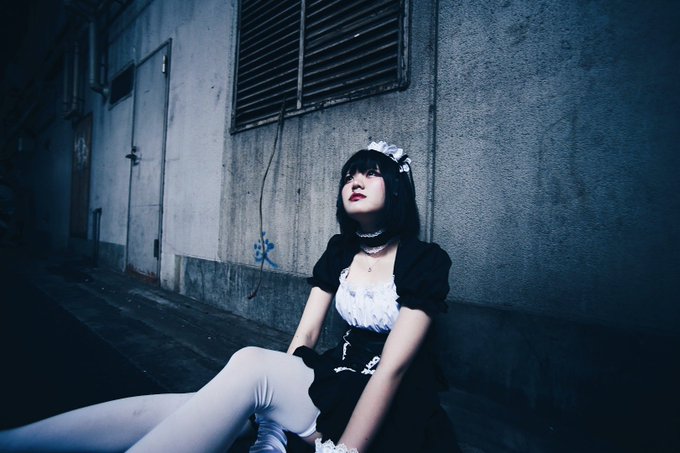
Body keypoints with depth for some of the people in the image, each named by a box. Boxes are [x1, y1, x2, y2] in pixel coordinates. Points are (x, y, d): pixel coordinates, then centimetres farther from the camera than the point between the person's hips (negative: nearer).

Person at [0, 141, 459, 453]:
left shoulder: (427, 261, -11)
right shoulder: (340, 251, 6)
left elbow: (393, 366, -19)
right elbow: (305, 333, 0)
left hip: (389, 409, -5)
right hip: (337, 381, 5)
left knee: (250, 365, -31)